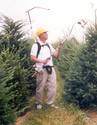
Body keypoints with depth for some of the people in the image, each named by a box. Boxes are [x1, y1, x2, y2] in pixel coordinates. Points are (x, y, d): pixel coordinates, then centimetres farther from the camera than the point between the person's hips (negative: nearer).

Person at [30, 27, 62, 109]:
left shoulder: (48, 45, 15)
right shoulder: (36, 45, -4)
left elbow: (56, 56, 15)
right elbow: (32, 58, -9)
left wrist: (59, 49, -1)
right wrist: (42, 61, -22)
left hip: (51, 68, 6)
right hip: (42, 69, -6)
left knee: (53, 86, 6)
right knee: (40, 87, 3)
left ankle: (50, 103, 17)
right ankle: (39, 103, 19)